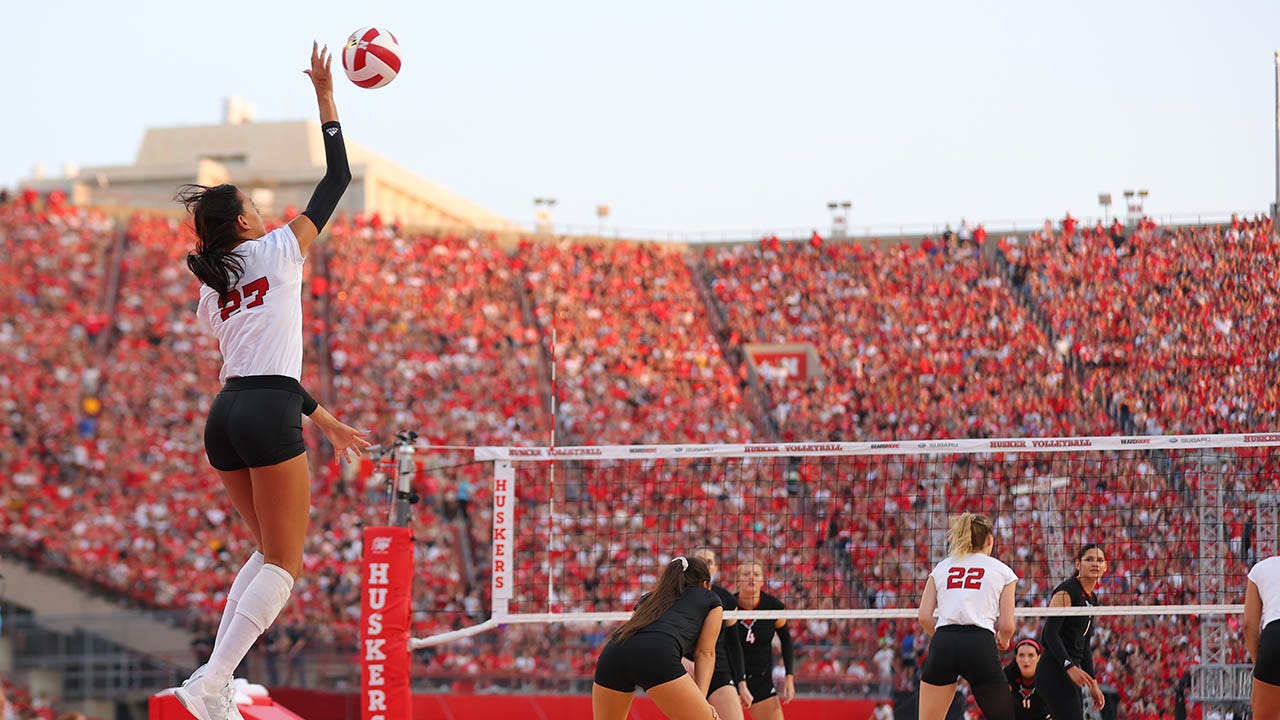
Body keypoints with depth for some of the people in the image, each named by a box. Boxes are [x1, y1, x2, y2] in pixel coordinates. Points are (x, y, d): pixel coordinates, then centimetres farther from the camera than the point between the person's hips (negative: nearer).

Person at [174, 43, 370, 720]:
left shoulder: (212, 290, 19)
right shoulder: (278, 250, 1)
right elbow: (337, 177, 6)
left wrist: (322, 418, 30)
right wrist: (325, 96, 12)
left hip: (226, 412, 7)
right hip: (269, 417, -7)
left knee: (270, 553, 19)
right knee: (283, 567, -3)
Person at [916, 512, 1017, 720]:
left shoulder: (941, 567, 19)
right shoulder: (1002, 571, 12)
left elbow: (925, 617, 8)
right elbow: (1006, 625, 6)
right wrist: (1003, 641, 28)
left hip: (943, 646, 2)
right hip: (981, 646, -2)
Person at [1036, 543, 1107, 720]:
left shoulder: (1092, 599, 18)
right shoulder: (1066, 591, -9)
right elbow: (1049, 632, -18)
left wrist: (1093, 684, 20)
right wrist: (1069, 666, -28)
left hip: (1070, 673, 10)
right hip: (1054, 671, -10)